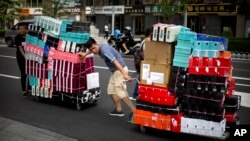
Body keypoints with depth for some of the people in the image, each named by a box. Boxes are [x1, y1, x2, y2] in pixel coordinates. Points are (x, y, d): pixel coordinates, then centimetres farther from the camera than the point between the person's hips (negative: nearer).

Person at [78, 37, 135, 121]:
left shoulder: (104, 49, -23)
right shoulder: (99, 48, 6)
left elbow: (115, 61, -33)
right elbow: (91, 49, 34)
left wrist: (124, 74, -41)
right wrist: (85, 54, 48)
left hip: (120, 70, -10)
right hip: (114, 71, 10)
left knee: (120, 91, -17)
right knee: (111, 89, 11)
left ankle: (134, 111, -15)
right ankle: (119, 110, 16)